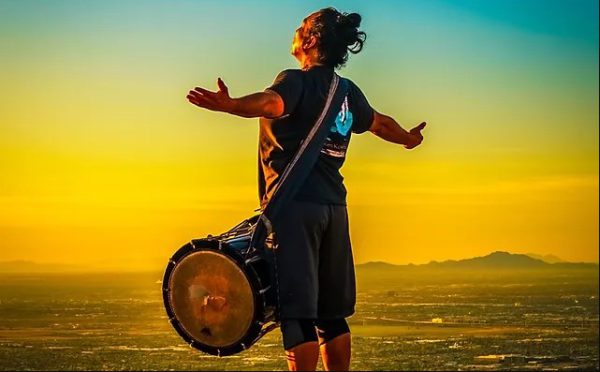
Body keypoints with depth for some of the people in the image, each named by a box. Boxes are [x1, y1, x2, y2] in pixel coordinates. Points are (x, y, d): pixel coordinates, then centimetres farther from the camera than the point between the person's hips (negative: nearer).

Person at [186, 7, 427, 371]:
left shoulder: (297, 80, -6)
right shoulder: (348, 92, 15)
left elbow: (272, 103, -29)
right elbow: (380, 122, 34)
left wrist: (230, 105, -47)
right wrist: (408, 138, 55)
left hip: (295, 205, -7)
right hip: (334, 206, 7)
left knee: (297, 311, -8)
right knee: (331, 313, 14)